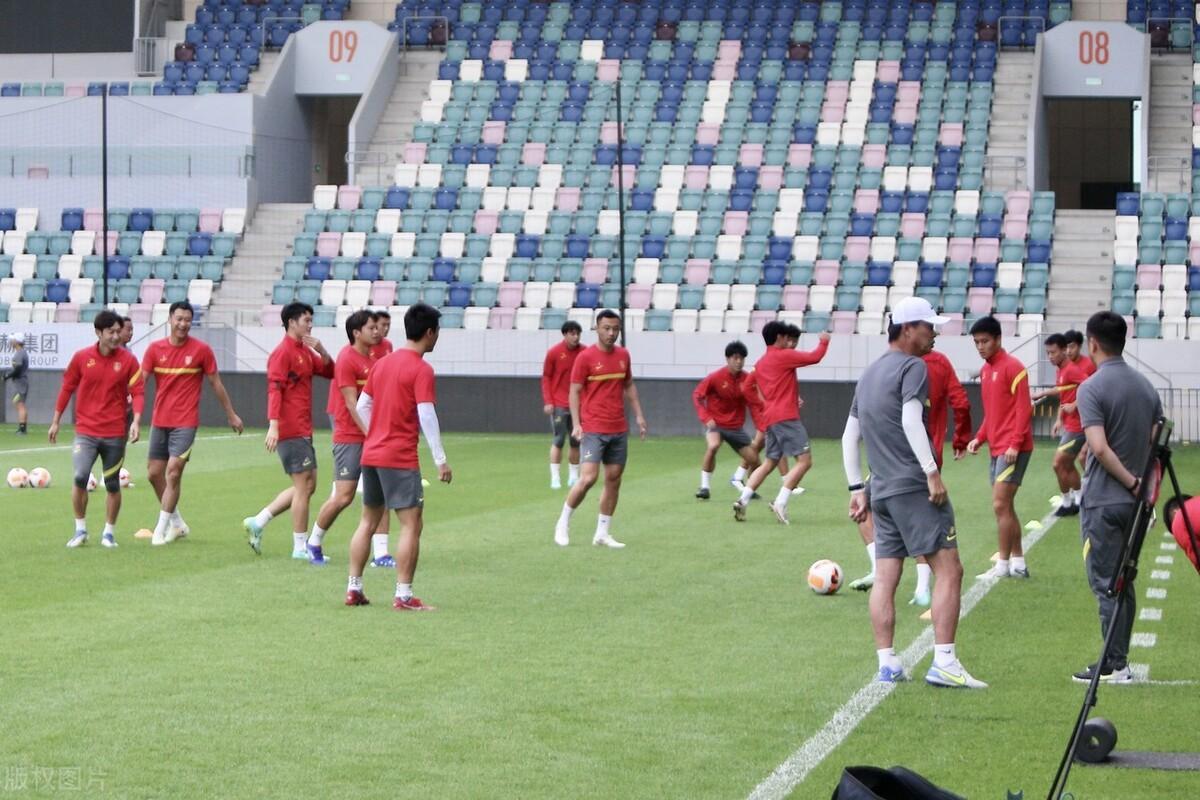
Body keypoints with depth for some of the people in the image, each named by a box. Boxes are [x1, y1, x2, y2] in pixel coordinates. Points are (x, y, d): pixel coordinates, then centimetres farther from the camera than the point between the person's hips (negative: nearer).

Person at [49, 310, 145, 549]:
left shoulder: (128, 360, -3)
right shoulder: (81, 357, -2)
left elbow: (138, 391, -4)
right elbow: (67, 388, 7)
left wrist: (136, 421, -19)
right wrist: (56, 422, 10)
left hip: (115, 433, 1)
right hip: (85, 431, -1)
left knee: (113, 485, 7)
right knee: (80, 477, -15)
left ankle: (109, 532, 22)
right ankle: (80, 529, 1)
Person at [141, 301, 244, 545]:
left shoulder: (201, 350, -4)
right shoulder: (155, 349, 3)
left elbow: (216, 384, 6)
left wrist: (231, 415, 12)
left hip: (185, 422, -4)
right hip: (159, 421, 4)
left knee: (173, 472, -13)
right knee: (154, 473, 7)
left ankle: (161, 529, -6)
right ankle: (177, 523, 24)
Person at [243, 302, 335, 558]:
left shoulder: (306, 352, 16)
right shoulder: (283, 353, -12)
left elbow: (329, 372, 17)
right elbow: (274, 389, -19)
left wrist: (321, 351, -1)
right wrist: (273, 425, -28)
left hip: (303, 430, 10)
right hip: (291, 430, -10)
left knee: (308, 485, 13)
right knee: (304, 485, -5)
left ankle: (258, 521, 16)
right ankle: (300, 547, 1)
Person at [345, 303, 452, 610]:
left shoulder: (382, 363, 12)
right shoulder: (421, 369, -11)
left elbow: (362, 406, 16)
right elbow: (426, 415, -18)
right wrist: (441, 460, -16)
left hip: (371, 454, 8)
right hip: (401, 458, -8)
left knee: (368, 523, 16)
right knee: (412, 525, -4)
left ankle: (353, 589, 17)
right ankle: (403, 596, -9)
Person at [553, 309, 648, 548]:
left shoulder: (623, 355, 9)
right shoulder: (585, 357, -7)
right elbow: (575, 391, -5)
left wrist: (638, 415, 14)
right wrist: (576, 424, -13)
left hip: (619, 430, 6)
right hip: (593, 429, -6)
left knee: (614, 479, 6)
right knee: (588, 478, -14)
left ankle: (602, 533, 13)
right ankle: (563, 523, 4)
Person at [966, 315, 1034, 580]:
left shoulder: (1012, 367, -11)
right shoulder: (986, 370, 15)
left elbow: (1024, 409, -15)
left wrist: (1015, 444, -20)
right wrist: (980, 438, 10)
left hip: (1012, 449, -9)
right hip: (997, 448, 9)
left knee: (1000, 505, -11)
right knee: (1004, 507, 11)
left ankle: (1004, 565, -6)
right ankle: (1018, 563, 17)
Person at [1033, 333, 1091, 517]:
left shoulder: (1072, 369, -18)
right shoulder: (1061, 371, 10)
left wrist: (1074, 406, -25)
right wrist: (1059, 420, 15)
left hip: (1076, 426, -10)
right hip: (1069, 425, 10)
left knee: (1059, 464, -6)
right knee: (1067, 465, 16)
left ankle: (1067, 502, 7)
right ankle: (1078, 500, 25)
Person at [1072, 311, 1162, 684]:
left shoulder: (1092, 388, -14)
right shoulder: (1146, 387, 8)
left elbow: (1100, 447, -23)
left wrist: (1130, 481, -14)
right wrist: (1145, 486, 12)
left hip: (1103, 501, -7)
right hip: (1136, 500, 7)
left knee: (1106, 583, -3)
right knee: (1124, 581, 14)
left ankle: (1114, 666, -3)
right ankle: (1119, 660, 18)